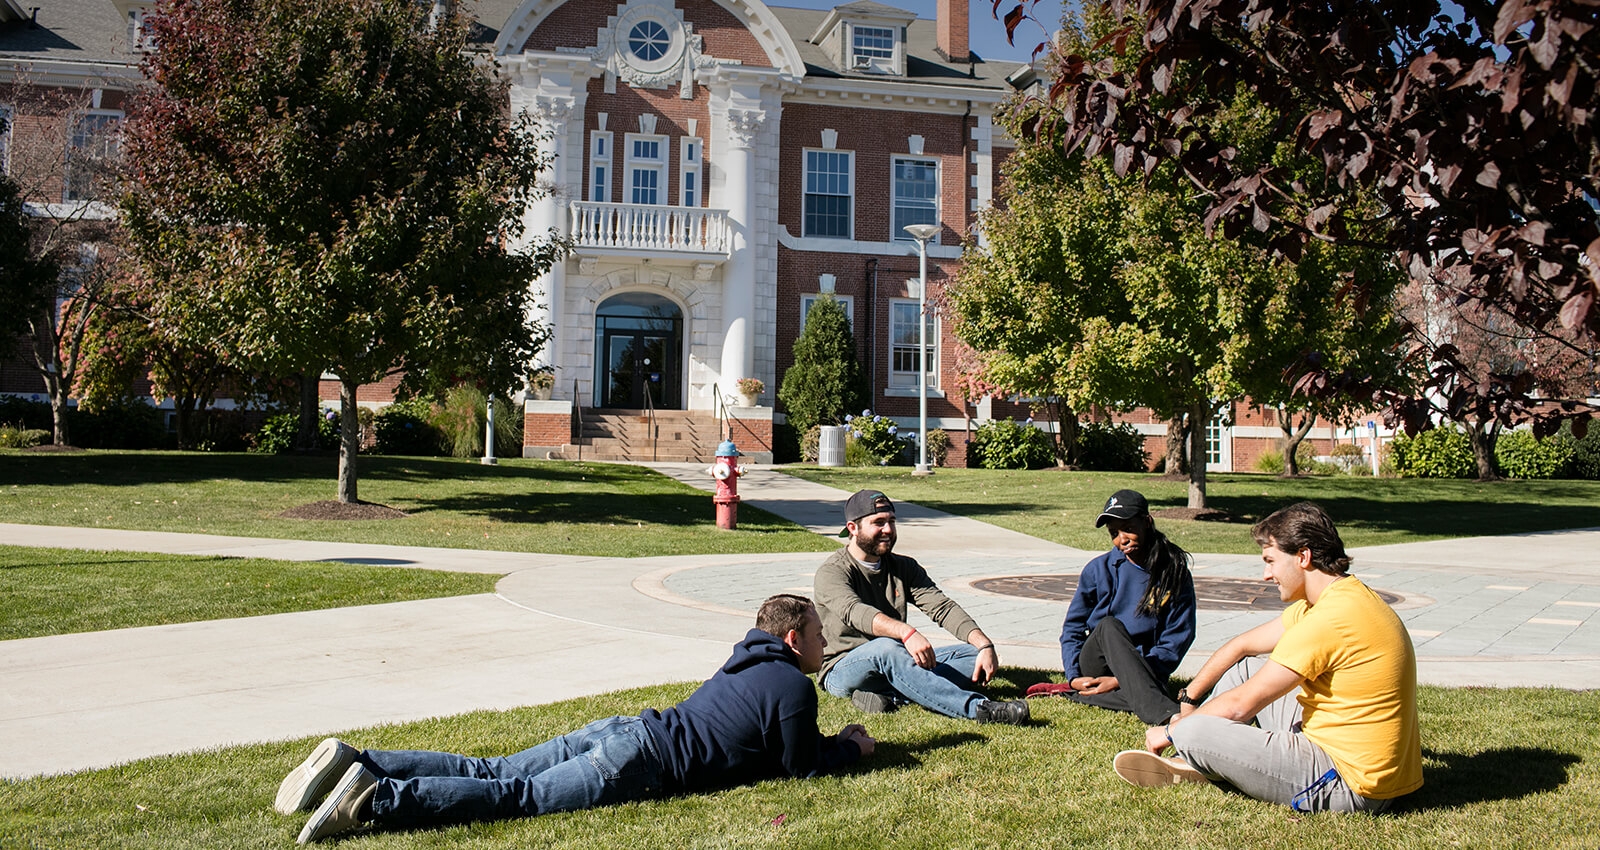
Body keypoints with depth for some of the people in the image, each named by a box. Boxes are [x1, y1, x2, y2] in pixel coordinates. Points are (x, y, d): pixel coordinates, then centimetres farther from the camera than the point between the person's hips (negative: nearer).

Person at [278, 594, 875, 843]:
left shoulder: (748, 661, 26)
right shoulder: (794, 686, -2)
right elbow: (800, 765, 1)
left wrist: (827, 741, 39)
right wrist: (849, 747, 18)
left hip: (624, 729, 8)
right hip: (643, 761, -8)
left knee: (493, 774, 2)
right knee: (518, 796, -15)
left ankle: (353, 762, -6)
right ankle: (375, 798, -27)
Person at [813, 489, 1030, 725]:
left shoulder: (903, 567, 11)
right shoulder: (832, 572, -7)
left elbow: (943, 607, -2)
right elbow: (854, 612, -28)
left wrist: (985, 645, -19)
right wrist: (906, 632, -46)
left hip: (895, 664, 6)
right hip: (843, 671, -6)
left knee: (975, 655, -12)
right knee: (885, 648, -38)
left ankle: (893, 696, -34)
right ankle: (979, 708, -45)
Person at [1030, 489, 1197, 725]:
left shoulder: (1175, 573, -1)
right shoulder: (1099, 569, 3)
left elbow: (1177, 639, -5)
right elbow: (1073, 628, 9)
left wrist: (1123, 680, -15)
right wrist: (1074, 676, -8)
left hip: (1144, 668, -1)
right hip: (1095, 667, 1)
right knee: (1108, 625, -35)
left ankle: (1068, 694, -22)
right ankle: (1164, 715, -49)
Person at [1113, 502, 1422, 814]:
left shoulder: (1329, 619, -25)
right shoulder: (1344, 596, 8)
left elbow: (1240, 705, -18)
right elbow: (1242, 645, 18)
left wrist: (1171, 731, -4)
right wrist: (1187, 699, 17)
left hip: (1351, 784, -10)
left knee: (1193, 731, -20)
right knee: (1245, 667, 16)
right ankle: (1190, 764, 12)